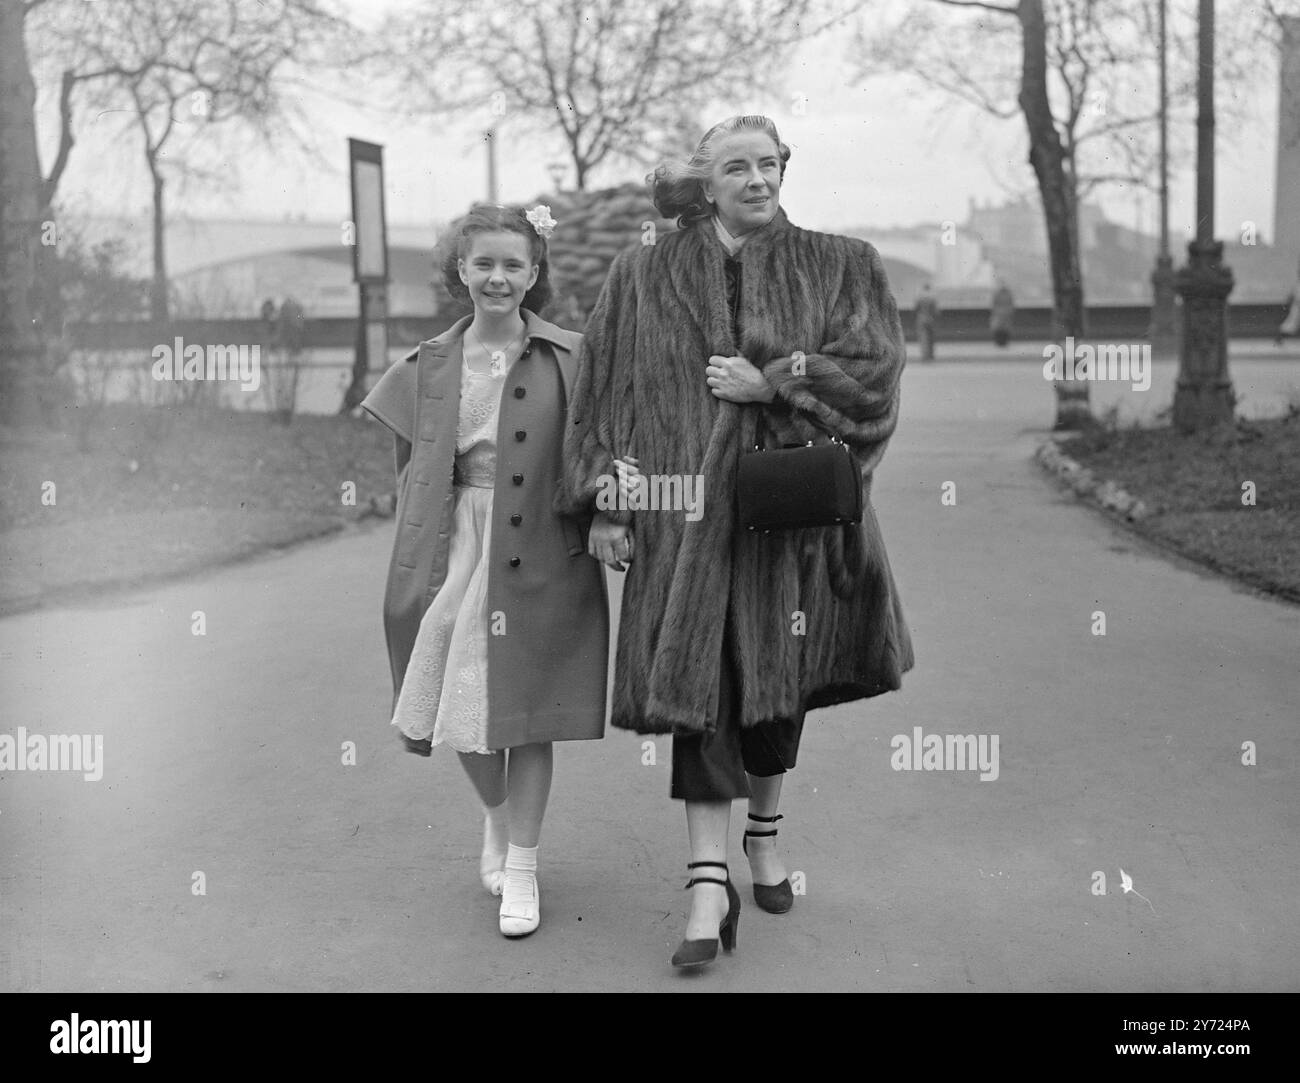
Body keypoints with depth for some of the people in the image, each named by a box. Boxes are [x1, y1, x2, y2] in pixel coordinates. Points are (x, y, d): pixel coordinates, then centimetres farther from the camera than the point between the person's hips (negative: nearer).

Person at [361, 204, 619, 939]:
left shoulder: (568, 359, -3)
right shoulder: (431, 366, 7)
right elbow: (414, 468, 13)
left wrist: (604, 518, -16)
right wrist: (417, 559, 7)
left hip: (538, 554, -3)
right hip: (455, 550, 3)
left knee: (527, 713, 3)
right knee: (459, 710, 9)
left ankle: (521, 866, 17)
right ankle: (497, 816, 39)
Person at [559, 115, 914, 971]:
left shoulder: (837, 268, 5)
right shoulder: (646, 277, 4)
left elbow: (875, 366, -7)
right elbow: (607, 393, 3)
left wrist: (773, 381, -16)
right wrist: (605, 501, -4)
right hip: (689, 508, -1)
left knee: (777, 686, 12)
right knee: (700, 689, -6)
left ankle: (766, 832, 35)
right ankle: (711, 883, -3)